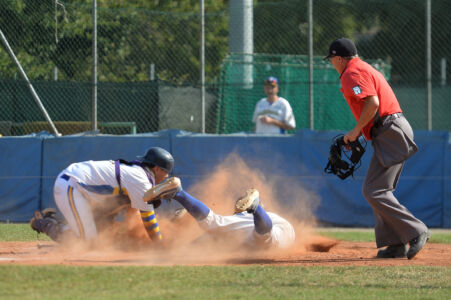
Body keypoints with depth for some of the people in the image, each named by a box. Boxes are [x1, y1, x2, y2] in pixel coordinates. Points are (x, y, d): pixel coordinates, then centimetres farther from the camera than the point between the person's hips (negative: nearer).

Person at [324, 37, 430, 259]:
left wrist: (355, 131, -12)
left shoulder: (352, 73, -8)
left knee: (374, 191, -12)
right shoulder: (365, 69, 24)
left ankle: (415, 232, -15)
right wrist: (356, 136, 19)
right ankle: (395, 244, 10)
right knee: (378, 191, 13)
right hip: (396, 131, 11)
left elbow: (372, 103, -21)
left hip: (390, 133, -11)